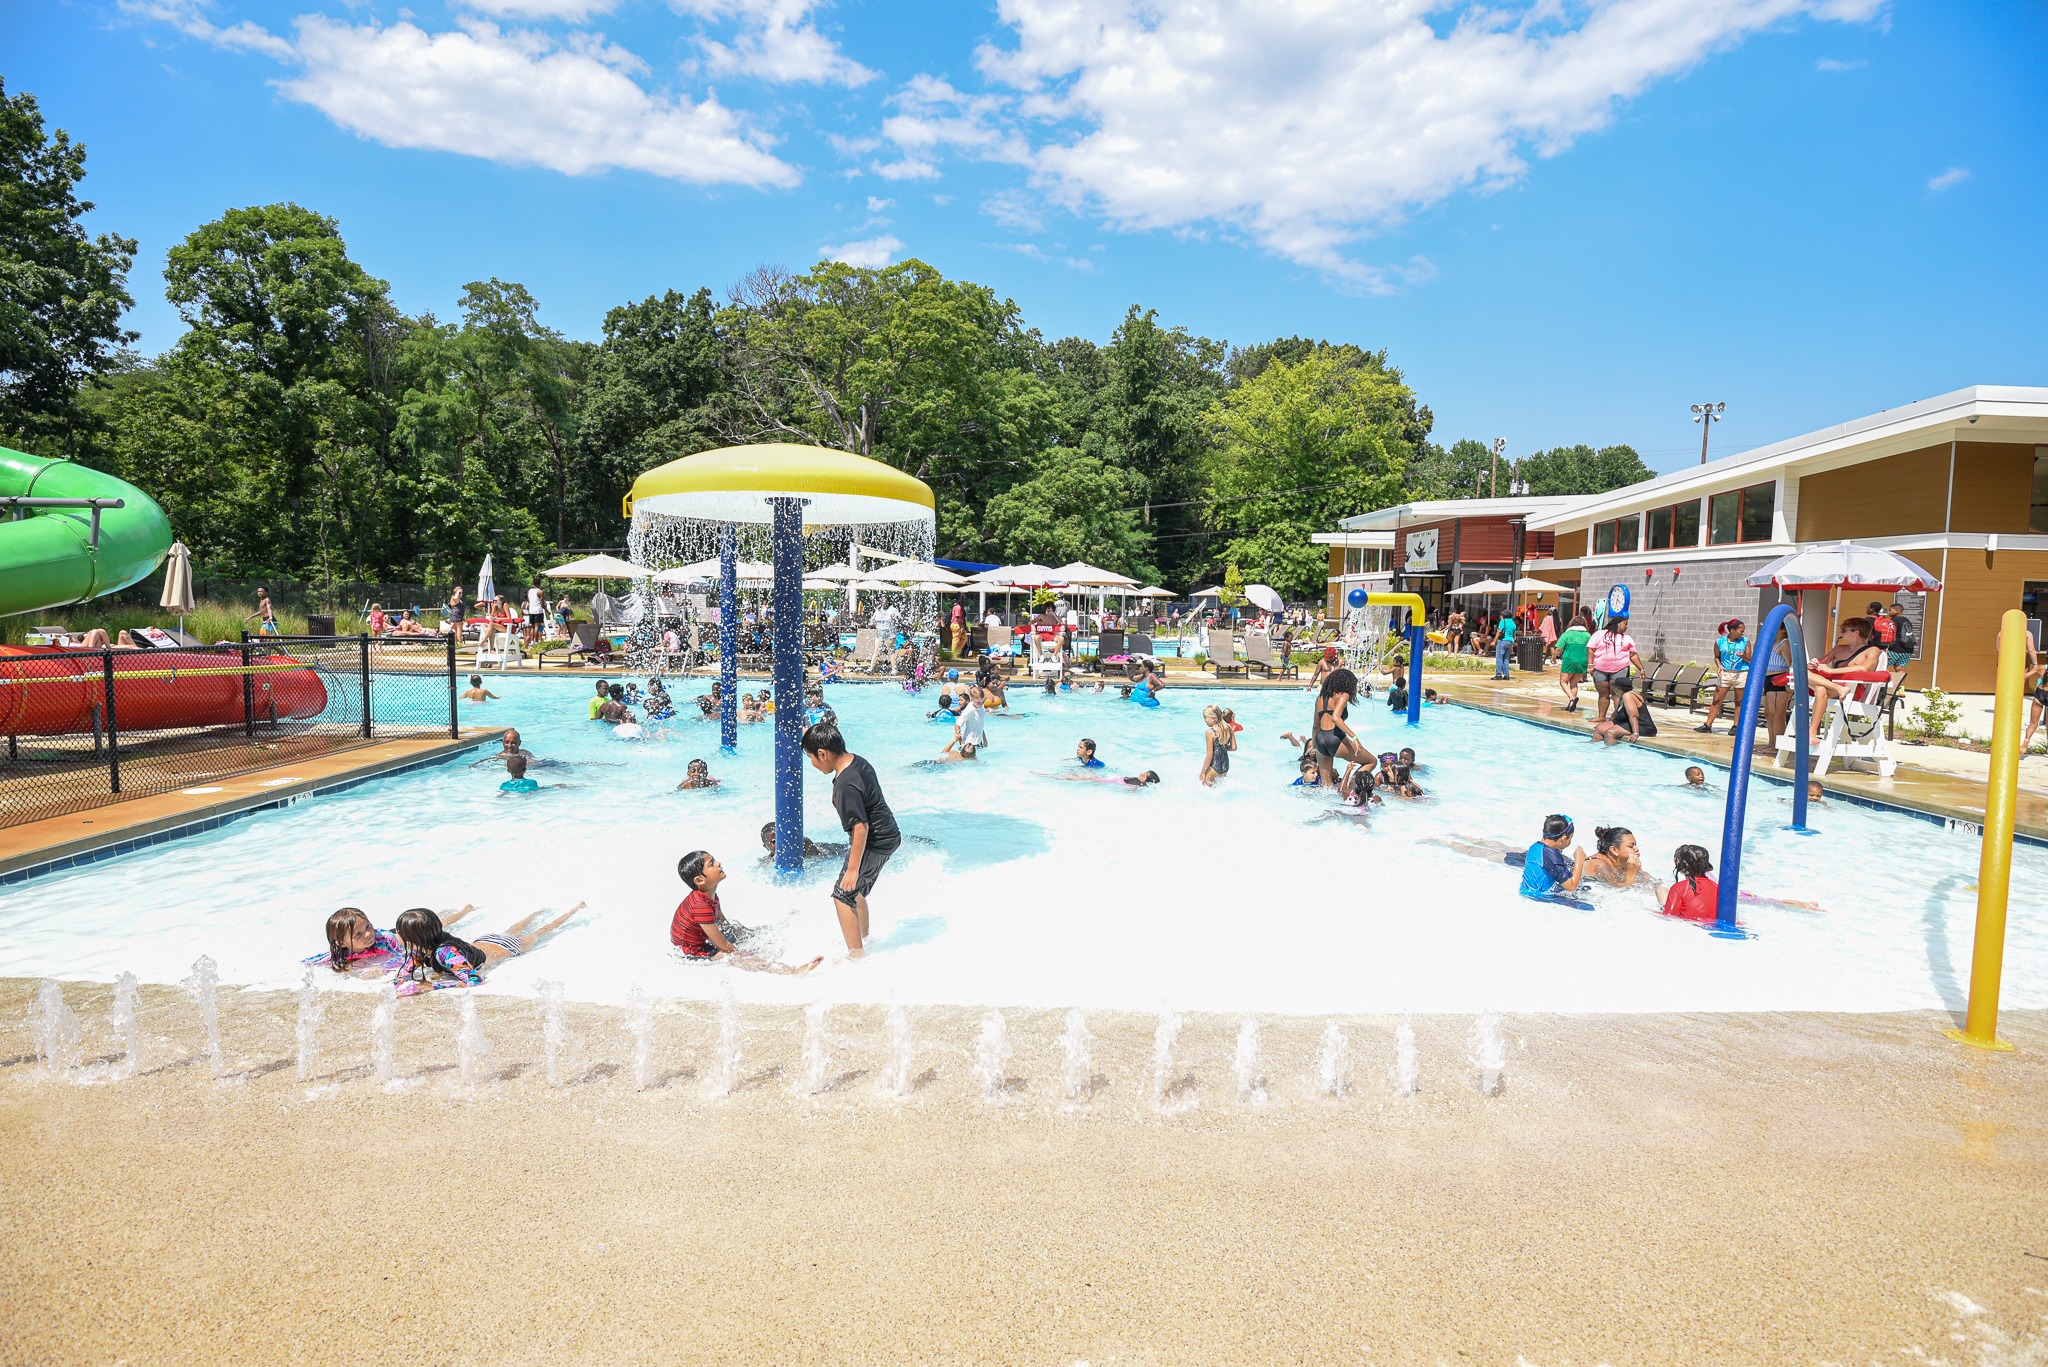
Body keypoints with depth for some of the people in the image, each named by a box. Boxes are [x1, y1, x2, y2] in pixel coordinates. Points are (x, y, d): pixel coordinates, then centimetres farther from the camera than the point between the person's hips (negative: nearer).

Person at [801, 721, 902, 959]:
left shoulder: (846, 784, -27)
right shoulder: (858, 762, 2)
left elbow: (861, 826, -28)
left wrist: (853, 868, -24)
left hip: (874, 844, -10)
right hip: (888, 836, 10)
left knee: (843, 895, -4)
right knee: (856, 892, 23)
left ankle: (857, 955, 0)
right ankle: (864, 941, 38)